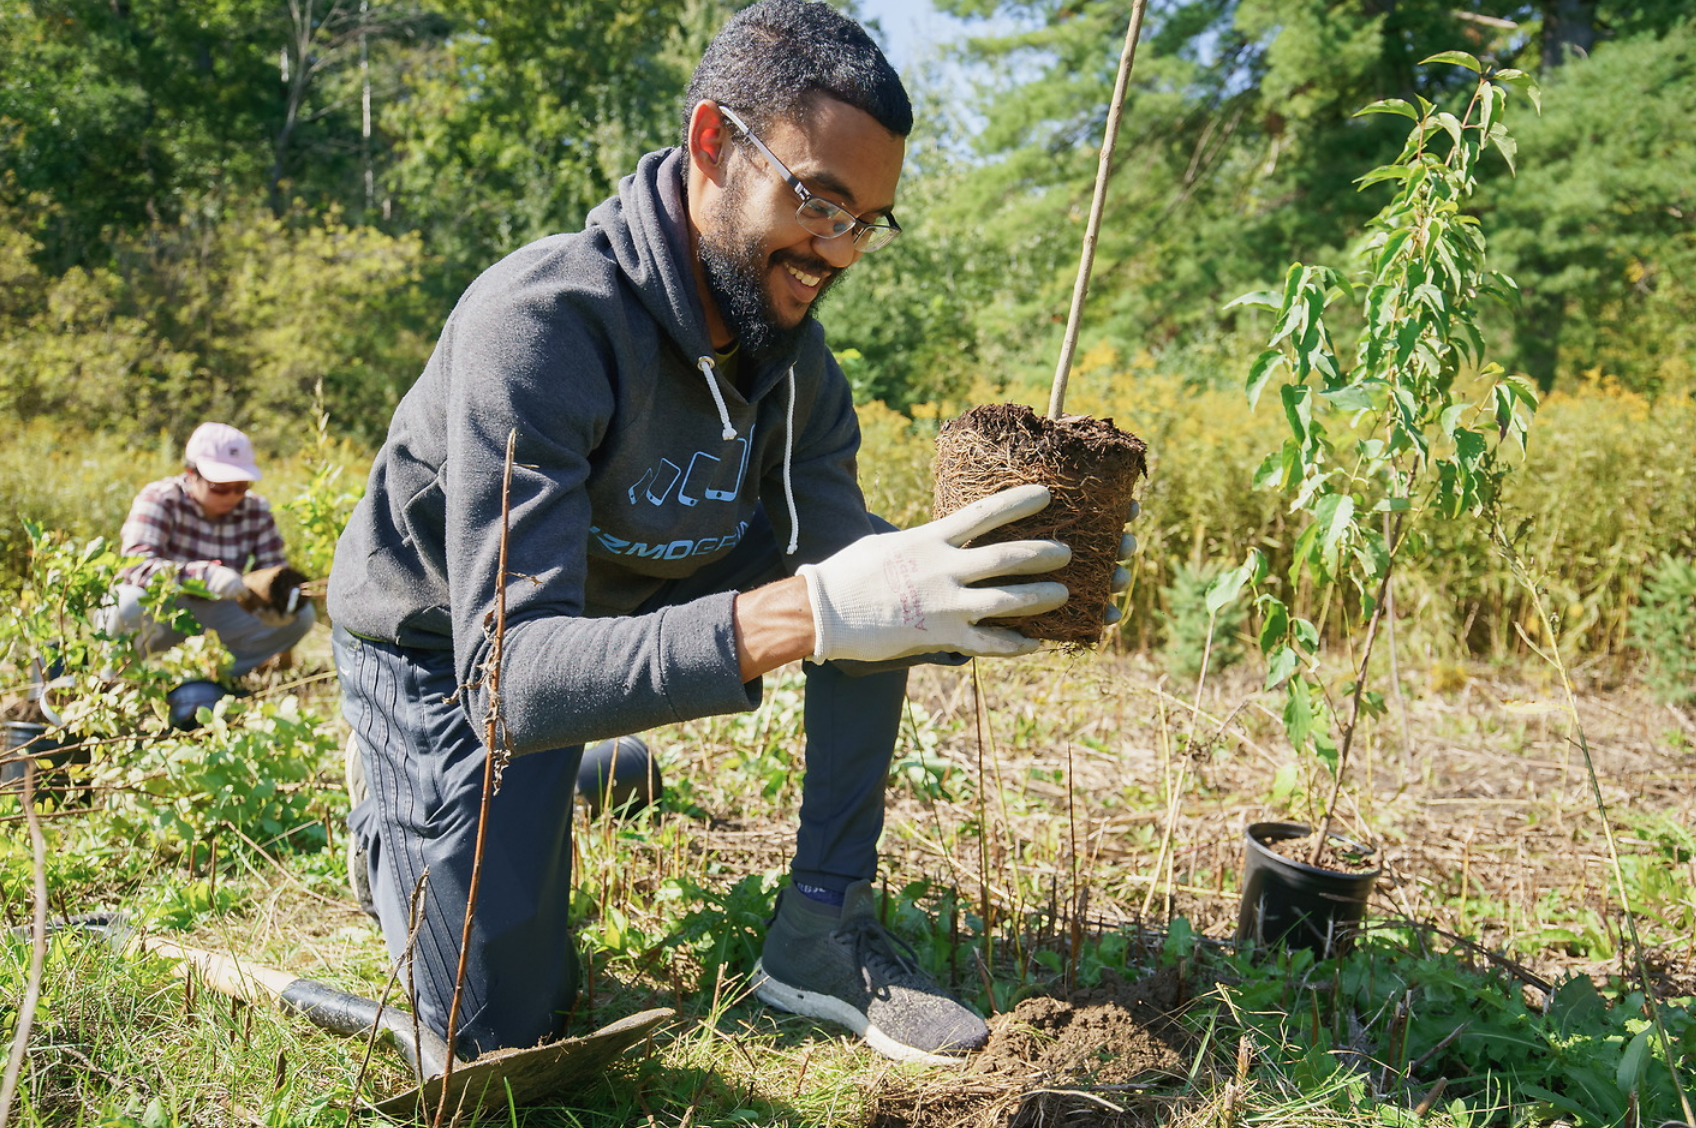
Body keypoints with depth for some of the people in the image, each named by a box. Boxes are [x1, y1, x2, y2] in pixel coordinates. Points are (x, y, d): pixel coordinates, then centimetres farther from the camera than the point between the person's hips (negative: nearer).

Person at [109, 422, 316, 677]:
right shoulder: (161, 498, -18)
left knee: (301, 615, -14)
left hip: (214, 613, 4)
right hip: (160, 612, -4)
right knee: (132, 603, -38)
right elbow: (135, 565, -33)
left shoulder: (256, 511, -6)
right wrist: (204, 574, -50)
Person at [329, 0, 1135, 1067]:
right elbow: (511, 678, -43)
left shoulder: (794, 353, -12)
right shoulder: (541, 323, -35)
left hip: (637, 600, 5)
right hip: (449, 651, -5)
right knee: (506, 1019, -5)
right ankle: (401, 817, 25)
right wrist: (811, 609, -55)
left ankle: (821, 932, -7)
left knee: (878, 571, -16)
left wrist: (999, 592, -37)